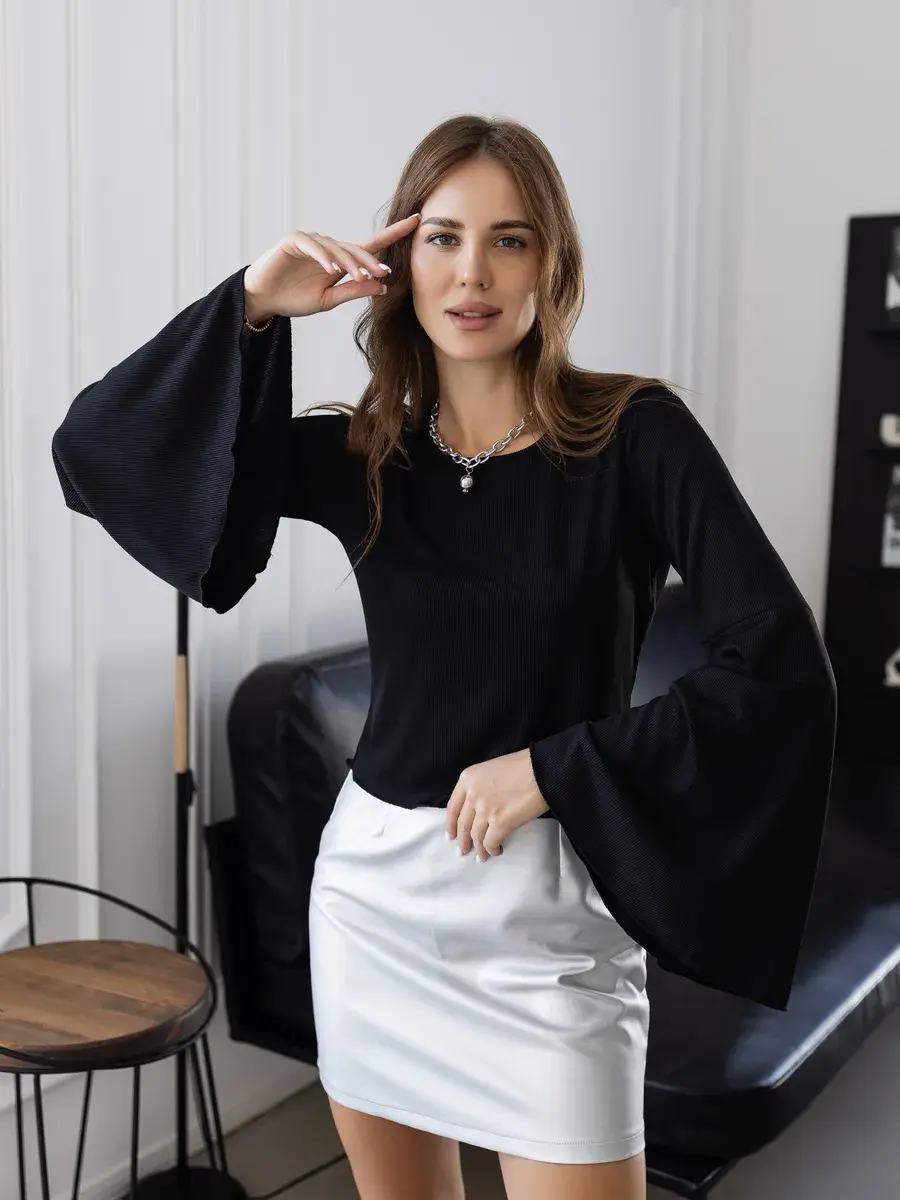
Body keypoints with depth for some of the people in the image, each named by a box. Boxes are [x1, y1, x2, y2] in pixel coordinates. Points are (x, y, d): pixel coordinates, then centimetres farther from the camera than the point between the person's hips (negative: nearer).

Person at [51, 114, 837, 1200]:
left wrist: (554, 766, -15)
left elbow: (780, 666, -15)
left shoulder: (634, 431, -8)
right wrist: (250, 306, -11)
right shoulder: (358, 455, 1)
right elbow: (93, 447, -2)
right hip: (371, 879, 4)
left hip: (544, 906, -3)